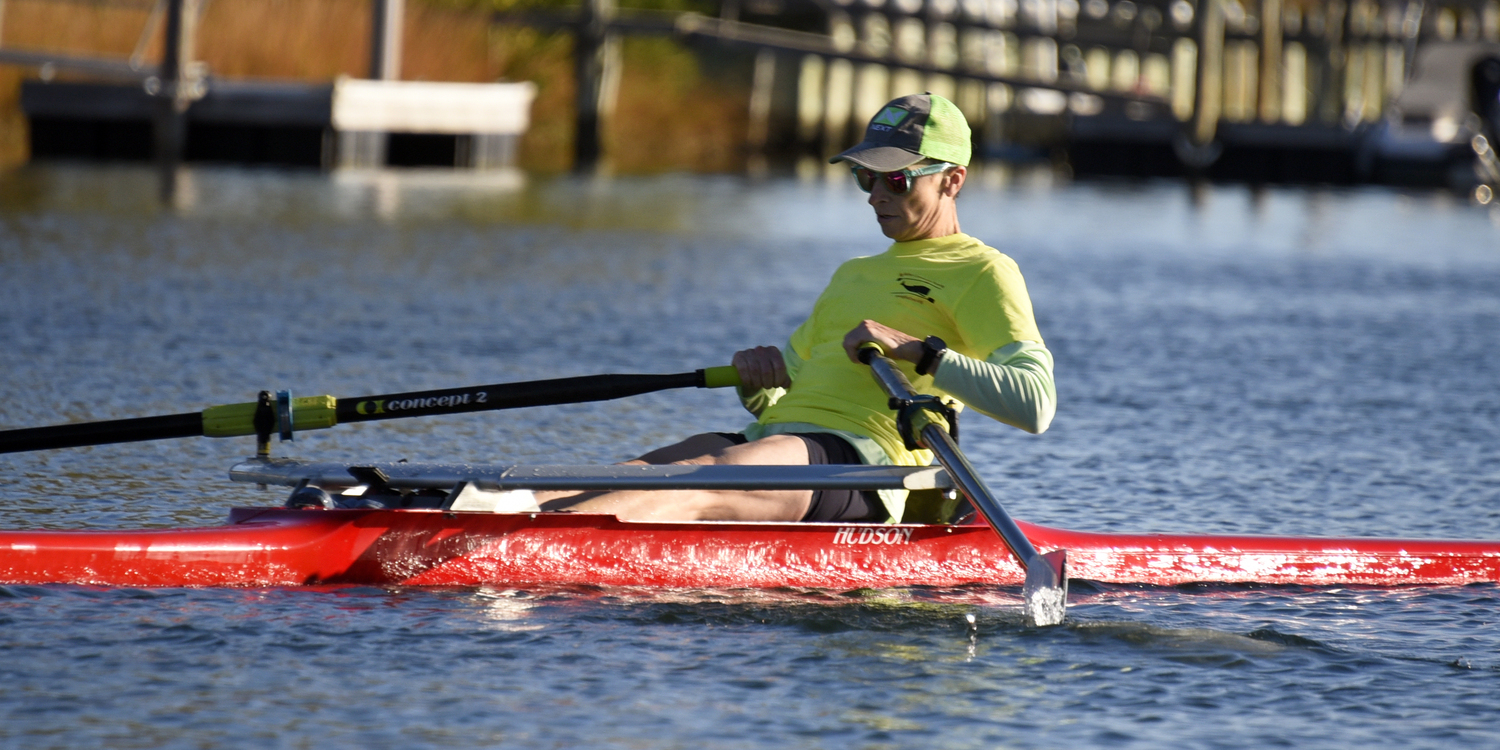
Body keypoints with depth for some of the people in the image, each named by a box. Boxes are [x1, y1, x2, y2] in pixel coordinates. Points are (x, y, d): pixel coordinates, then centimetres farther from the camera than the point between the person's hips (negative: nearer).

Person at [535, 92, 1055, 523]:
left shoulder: (980, 273, 7)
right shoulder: (854, 275, 34)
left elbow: (1036, 404, -10)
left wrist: (918, 350, -16)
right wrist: (757, 377, 8)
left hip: (860, 456, -9)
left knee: (700, 480, -36)